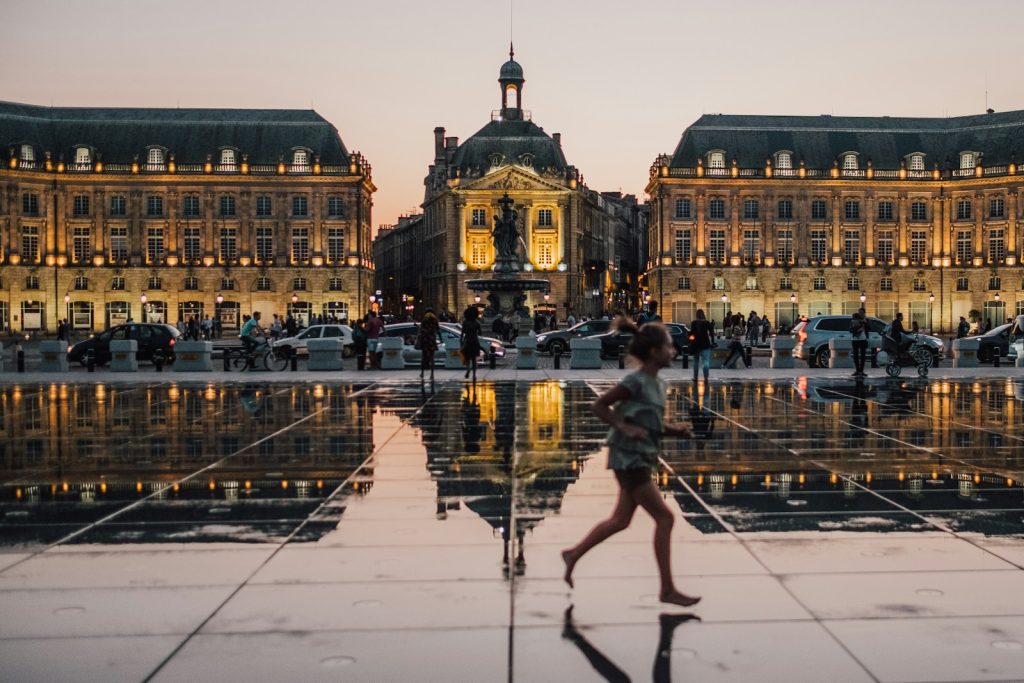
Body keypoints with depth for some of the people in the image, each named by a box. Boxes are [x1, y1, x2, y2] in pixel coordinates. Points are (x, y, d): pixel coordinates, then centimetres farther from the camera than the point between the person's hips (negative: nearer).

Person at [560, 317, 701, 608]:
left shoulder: (657, 384, 10)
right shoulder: (636, 382, -17)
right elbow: (599, 405, -13)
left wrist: (672, 429, 3)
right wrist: (625, 428, -22)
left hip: (642, 458, 9)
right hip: (629, 458, -9)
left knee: (620, 520, 16)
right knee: (664, 517, -7)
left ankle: (574, 554, 32)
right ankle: (668, 589, 1)